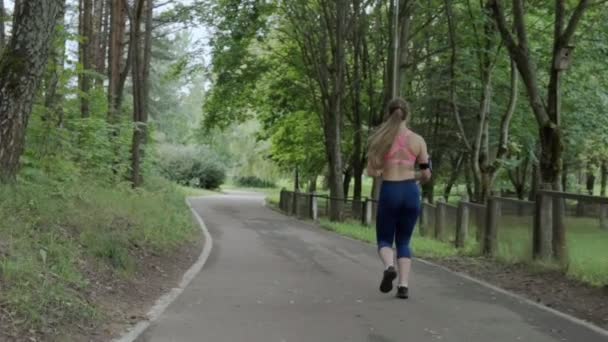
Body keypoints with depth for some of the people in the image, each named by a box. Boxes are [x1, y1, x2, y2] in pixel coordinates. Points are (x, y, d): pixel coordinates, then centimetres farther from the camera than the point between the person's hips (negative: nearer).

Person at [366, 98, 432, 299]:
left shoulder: (381, 138, -3)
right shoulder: (418, 140, 1)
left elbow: (371, 172, -5)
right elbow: (426, 175, 3)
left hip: (389, 192, -2)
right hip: (411, 192, 2)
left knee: (384, 239, 13)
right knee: (404, 241, 15)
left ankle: (389, 267, -18)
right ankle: (403, 286, 2)